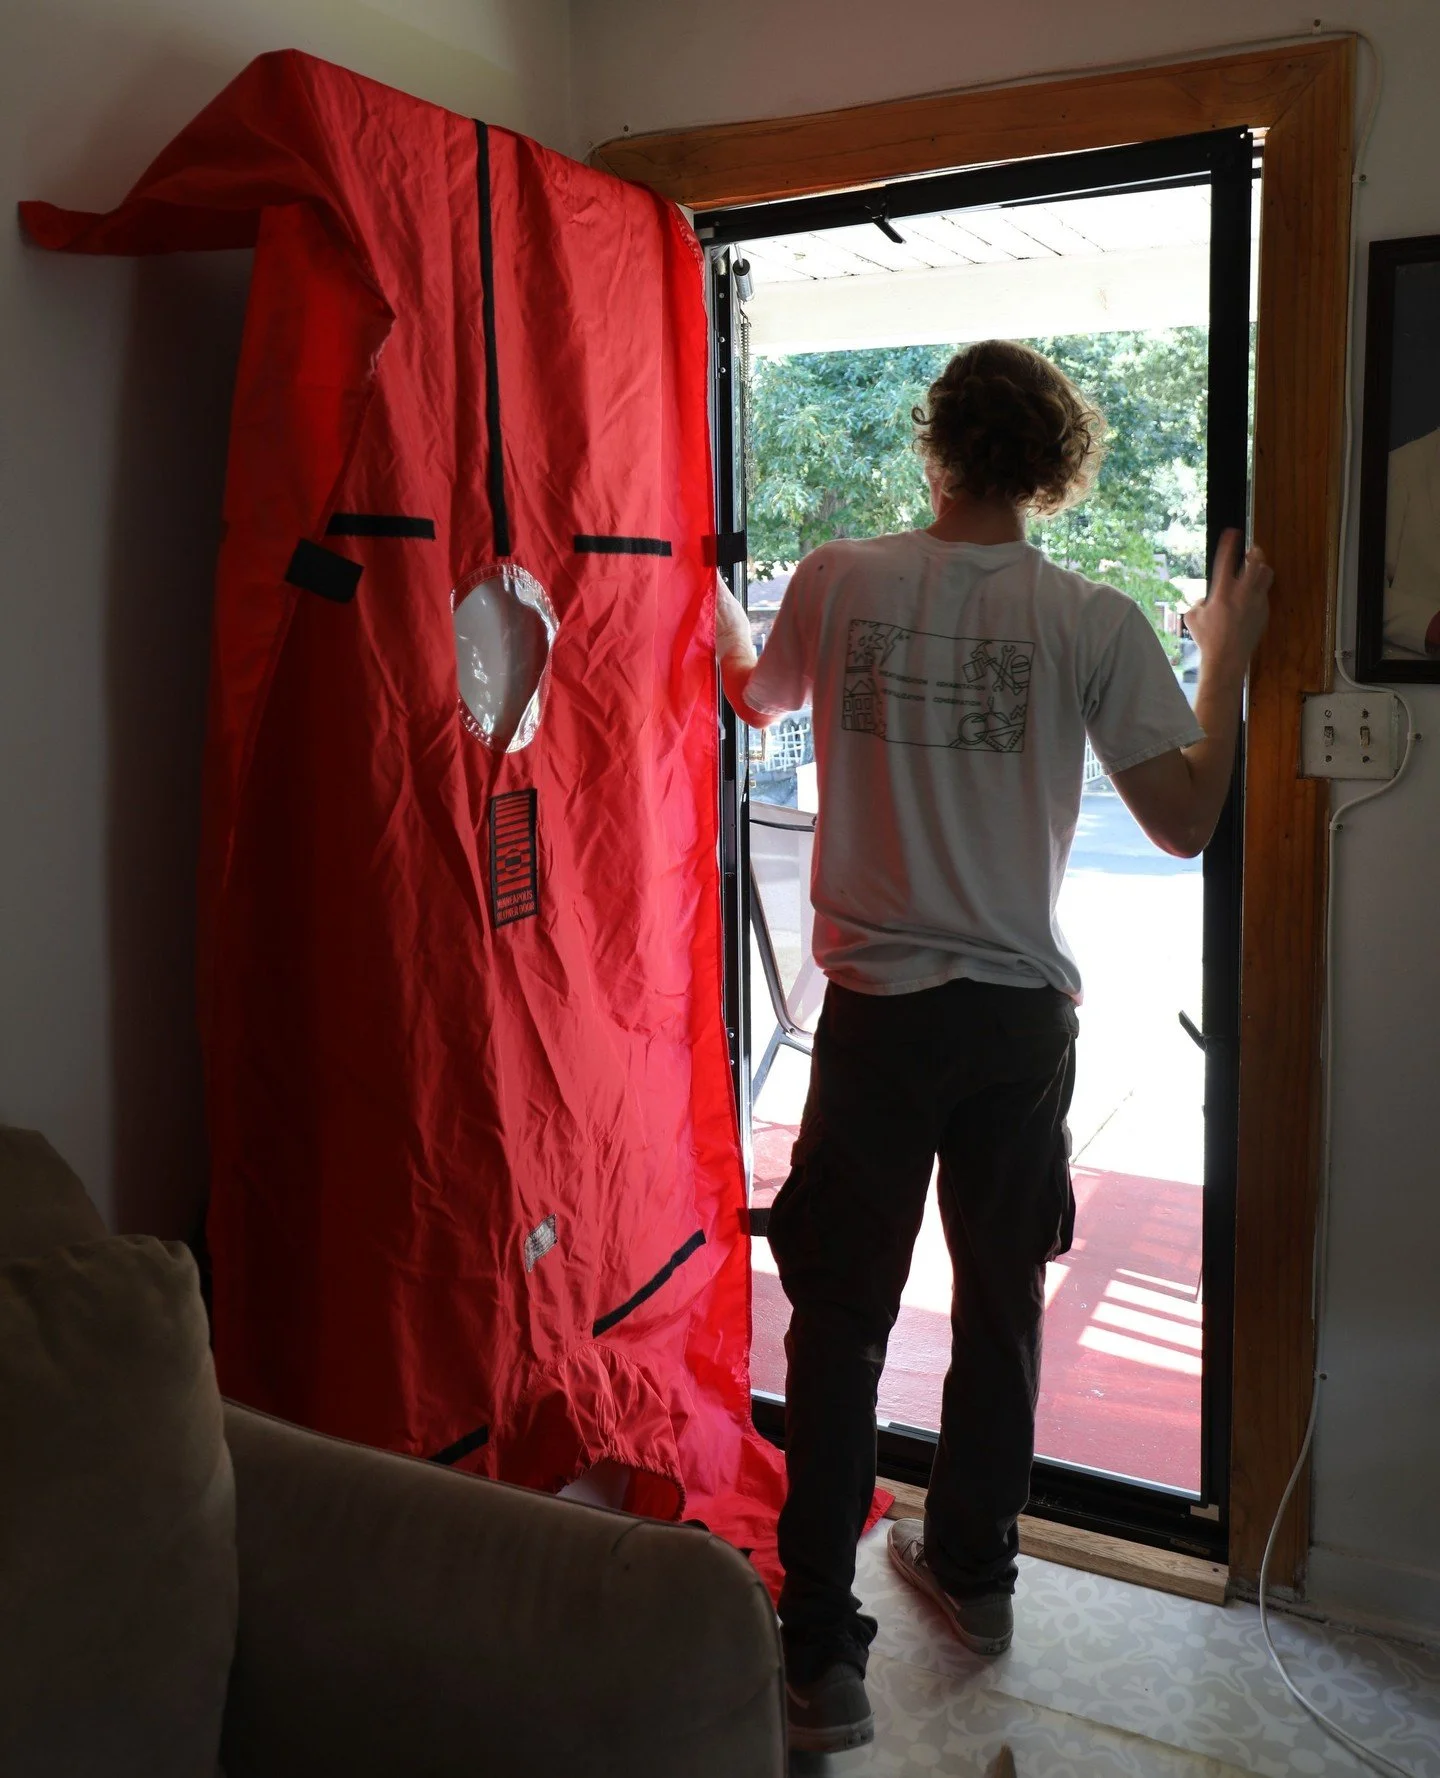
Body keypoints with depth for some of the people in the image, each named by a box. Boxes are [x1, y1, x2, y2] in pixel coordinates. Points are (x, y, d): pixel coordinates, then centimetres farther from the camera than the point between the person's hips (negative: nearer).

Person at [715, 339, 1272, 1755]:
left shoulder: (838, 582, -3)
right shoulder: (1092, 621, -6)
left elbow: (756, 699, 18)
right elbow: (1185, 820, -3)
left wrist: (707, 591, 37)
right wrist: (1227, 655, 9)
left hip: (878, 1010, -1)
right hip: (1022, 1016, 1)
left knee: (838, 1324, 7)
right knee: (1000, 1308, 19)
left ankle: (821, 1657, 11)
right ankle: (972, 1573, 38)